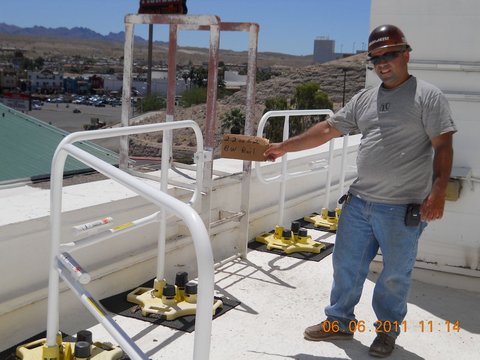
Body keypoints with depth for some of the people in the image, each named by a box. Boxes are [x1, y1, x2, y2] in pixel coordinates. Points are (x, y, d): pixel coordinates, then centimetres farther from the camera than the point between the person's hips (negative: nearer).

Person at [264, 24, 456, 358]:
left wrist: (438, 190, -21)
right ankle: (339, 321, 32)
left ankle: (388, 331, 29)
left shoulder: (428, 96, -6)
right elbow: (327, 129, 13)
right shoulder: (364, 99, 11)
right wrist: (284, 146, 10)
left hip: (403, 208, -5)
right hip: (359, 201, 6)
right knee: (346, 264, 15)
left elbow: (443, 146, -11)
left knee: (395, 275, 9)